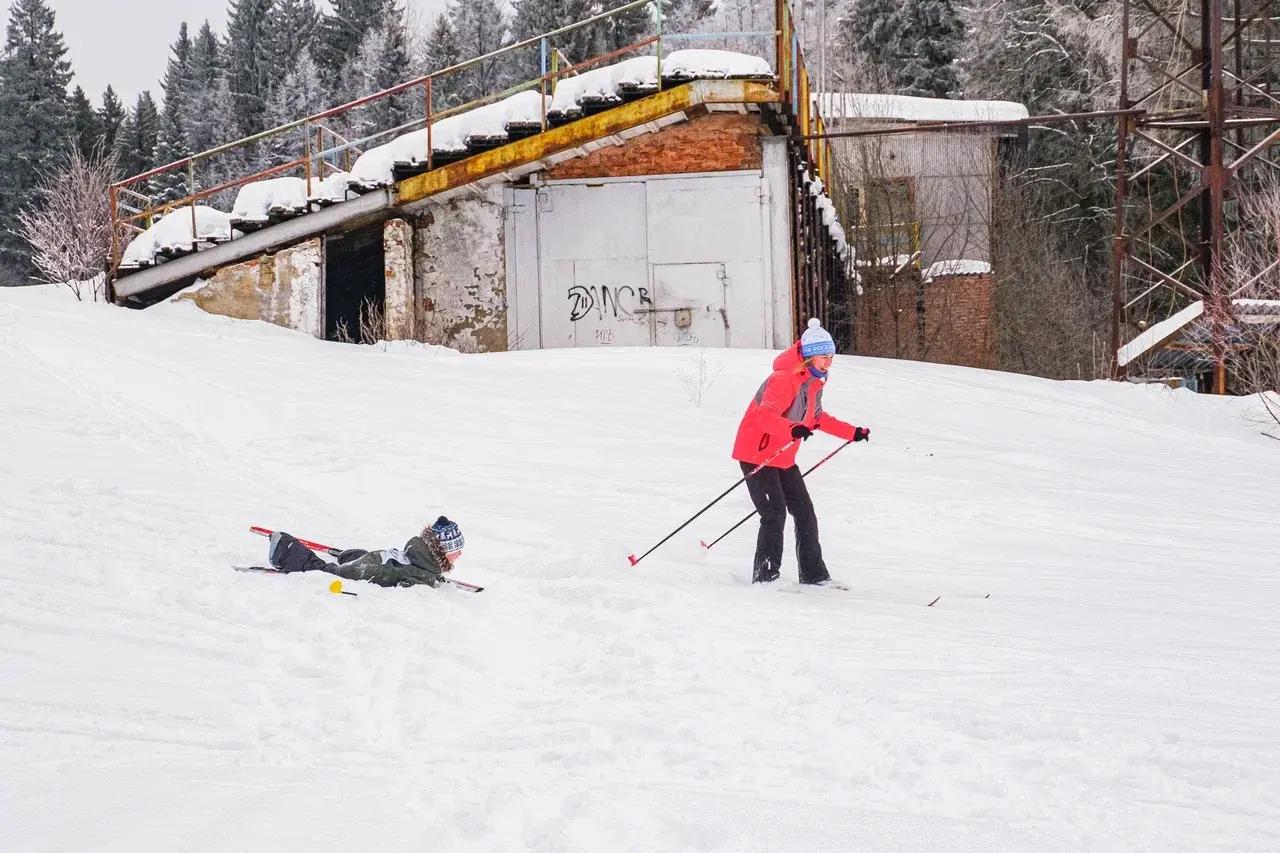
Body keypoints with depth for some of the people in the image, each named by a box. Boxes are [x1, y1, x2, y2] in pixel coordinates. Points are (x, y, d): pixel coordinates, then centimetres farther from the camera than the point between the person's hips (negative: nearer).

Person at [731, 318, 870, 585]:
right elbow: (765, 416, -38)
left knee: (804, 511, 8)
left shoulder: (814, 382, 8)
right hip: (756, 455, -9)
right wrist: (793, 430, -55)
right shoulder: (784, 379, -23)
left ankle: (814, 574, 15)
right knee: (775, 513, -16)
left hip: (783, 458, 9)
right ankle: (765, 577, -10)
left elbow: (817, 418, 26)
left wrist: (853, 433, 26)